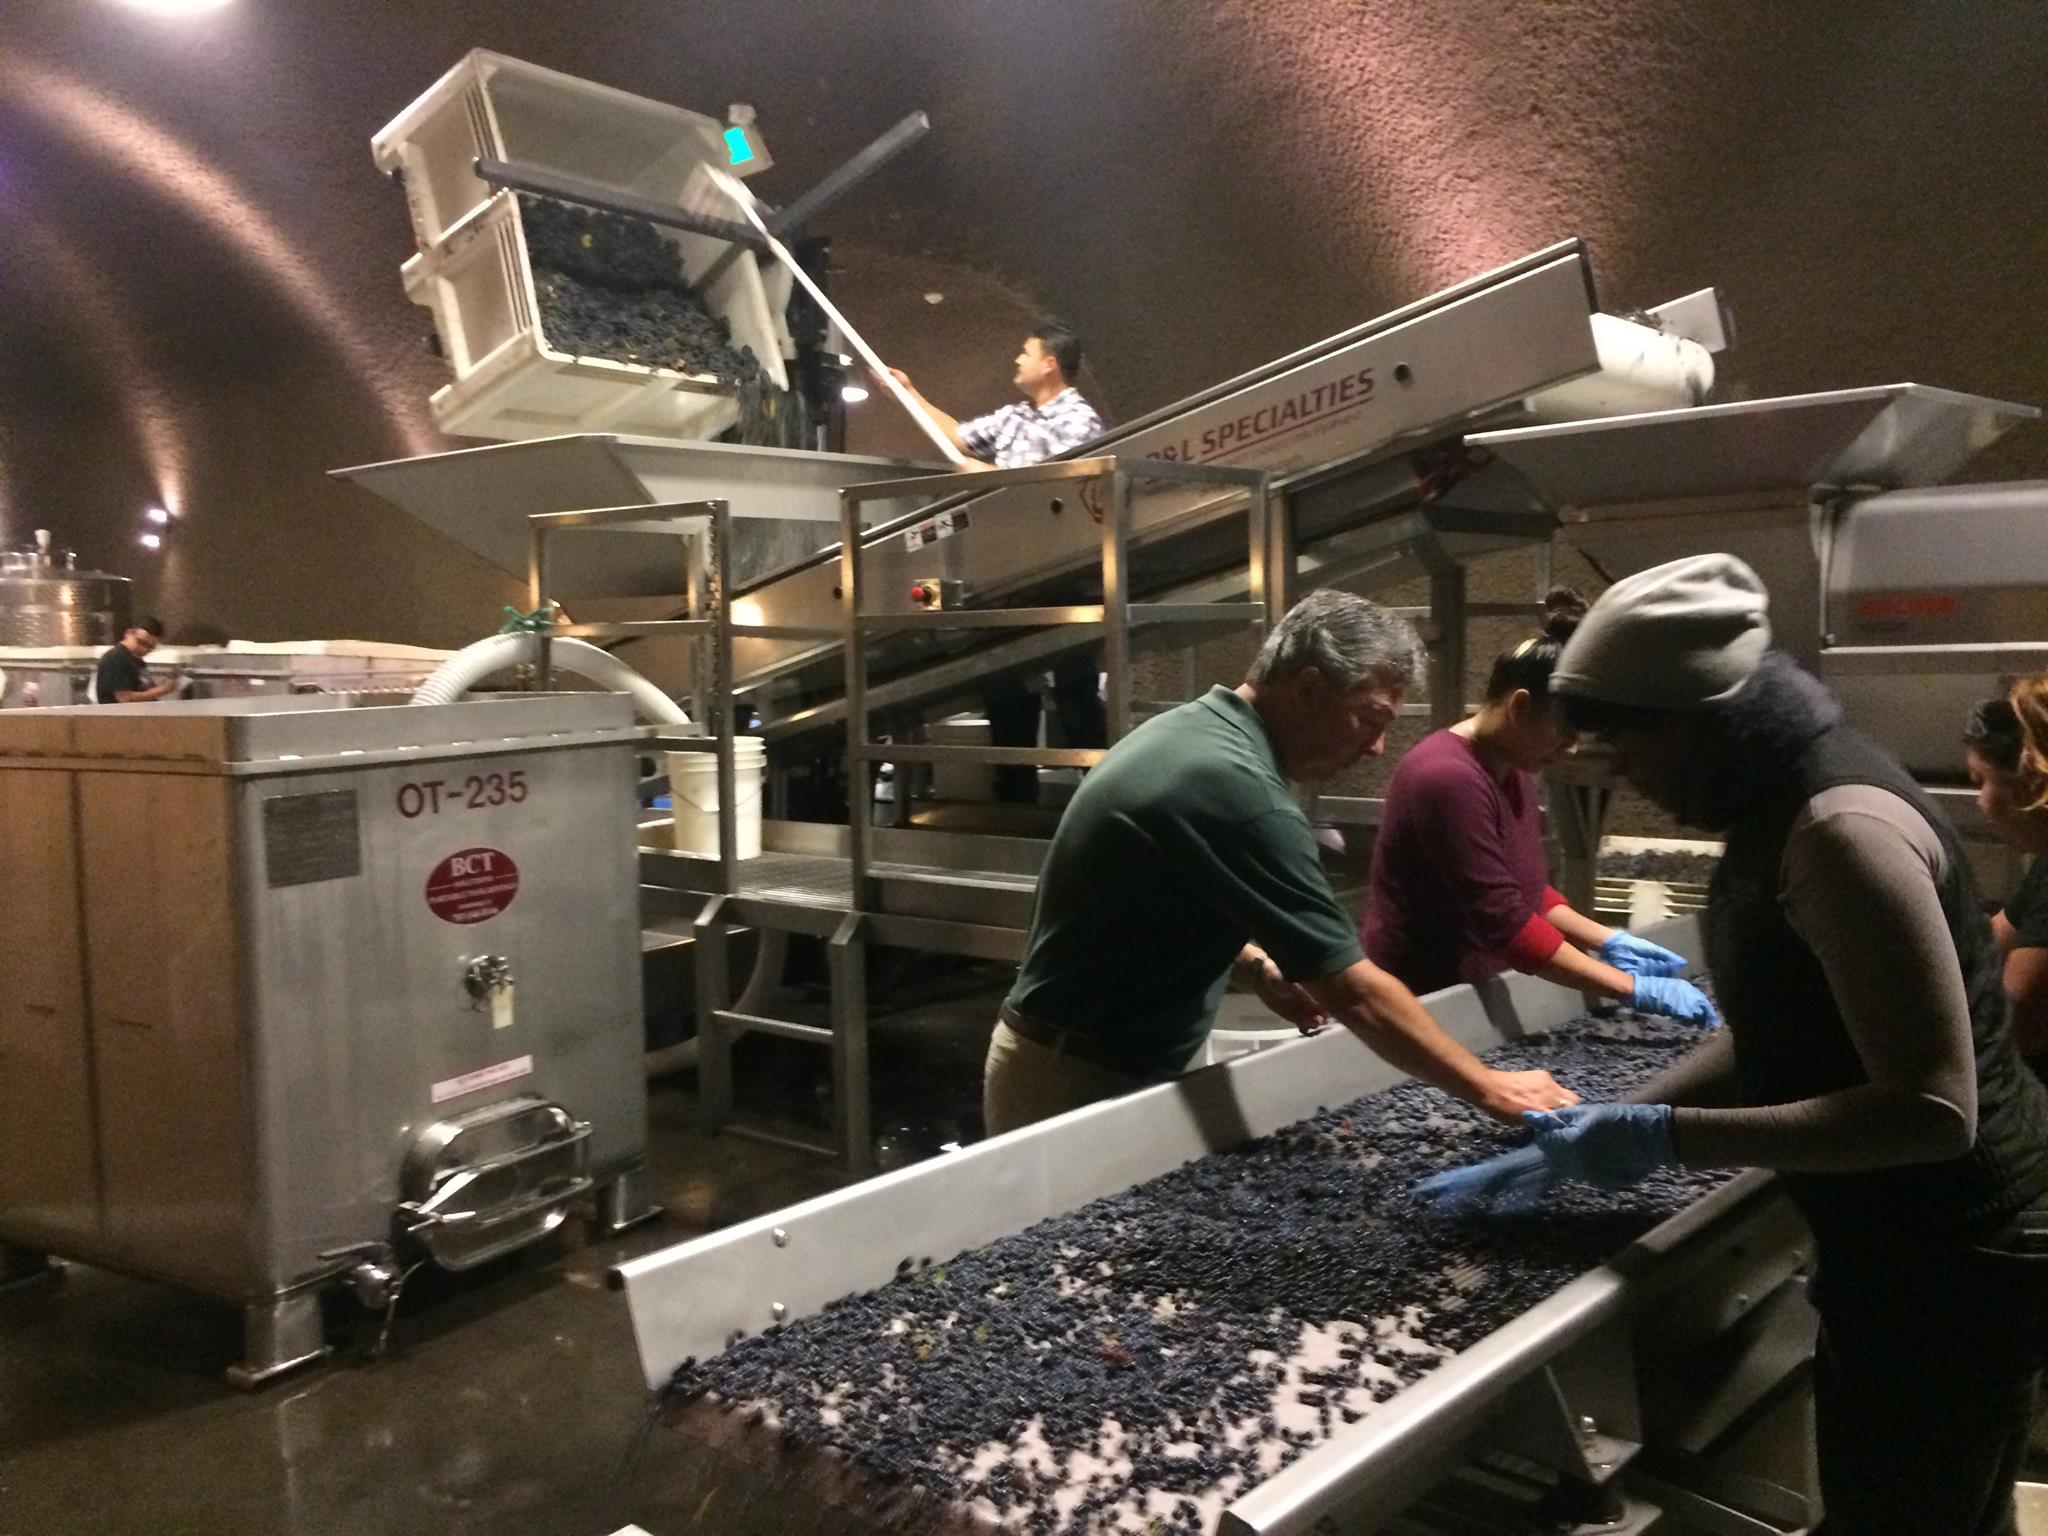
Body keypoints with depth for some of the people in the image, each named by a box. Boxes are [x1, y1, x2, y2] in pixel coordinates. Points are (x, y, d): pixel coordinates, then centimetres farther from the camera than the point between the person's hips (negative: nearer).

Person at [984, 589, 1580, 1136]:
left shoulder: (1187, 731, 4)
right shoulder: (1236, 786, -27)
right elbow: (1353, 992, -24)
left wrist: (1256, 965, 5)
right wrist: (1489, 1089, -15)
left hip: (1072, 1055, 10)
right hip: (1081, 1082, -10)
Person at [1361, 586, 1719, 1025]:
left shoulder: (1510, 770, 7)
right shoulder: (1449, 779, -23)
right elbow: (1506, 924, -25)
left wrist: (1607, 941, 5)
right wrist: (1633, 988, -21)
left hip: (1473, 993, 9)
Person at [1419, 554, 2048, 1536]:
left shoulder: (1841, 829, -27)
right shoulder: (1783, 812, 4)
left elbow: (1933, 1108, -29)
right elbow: (1772, 1045, 10)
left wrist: (1666, 1139, -27)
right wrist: (1581, 1149, 5)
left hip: (1950, 1262, -9)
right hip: (1902, 1243, 9)